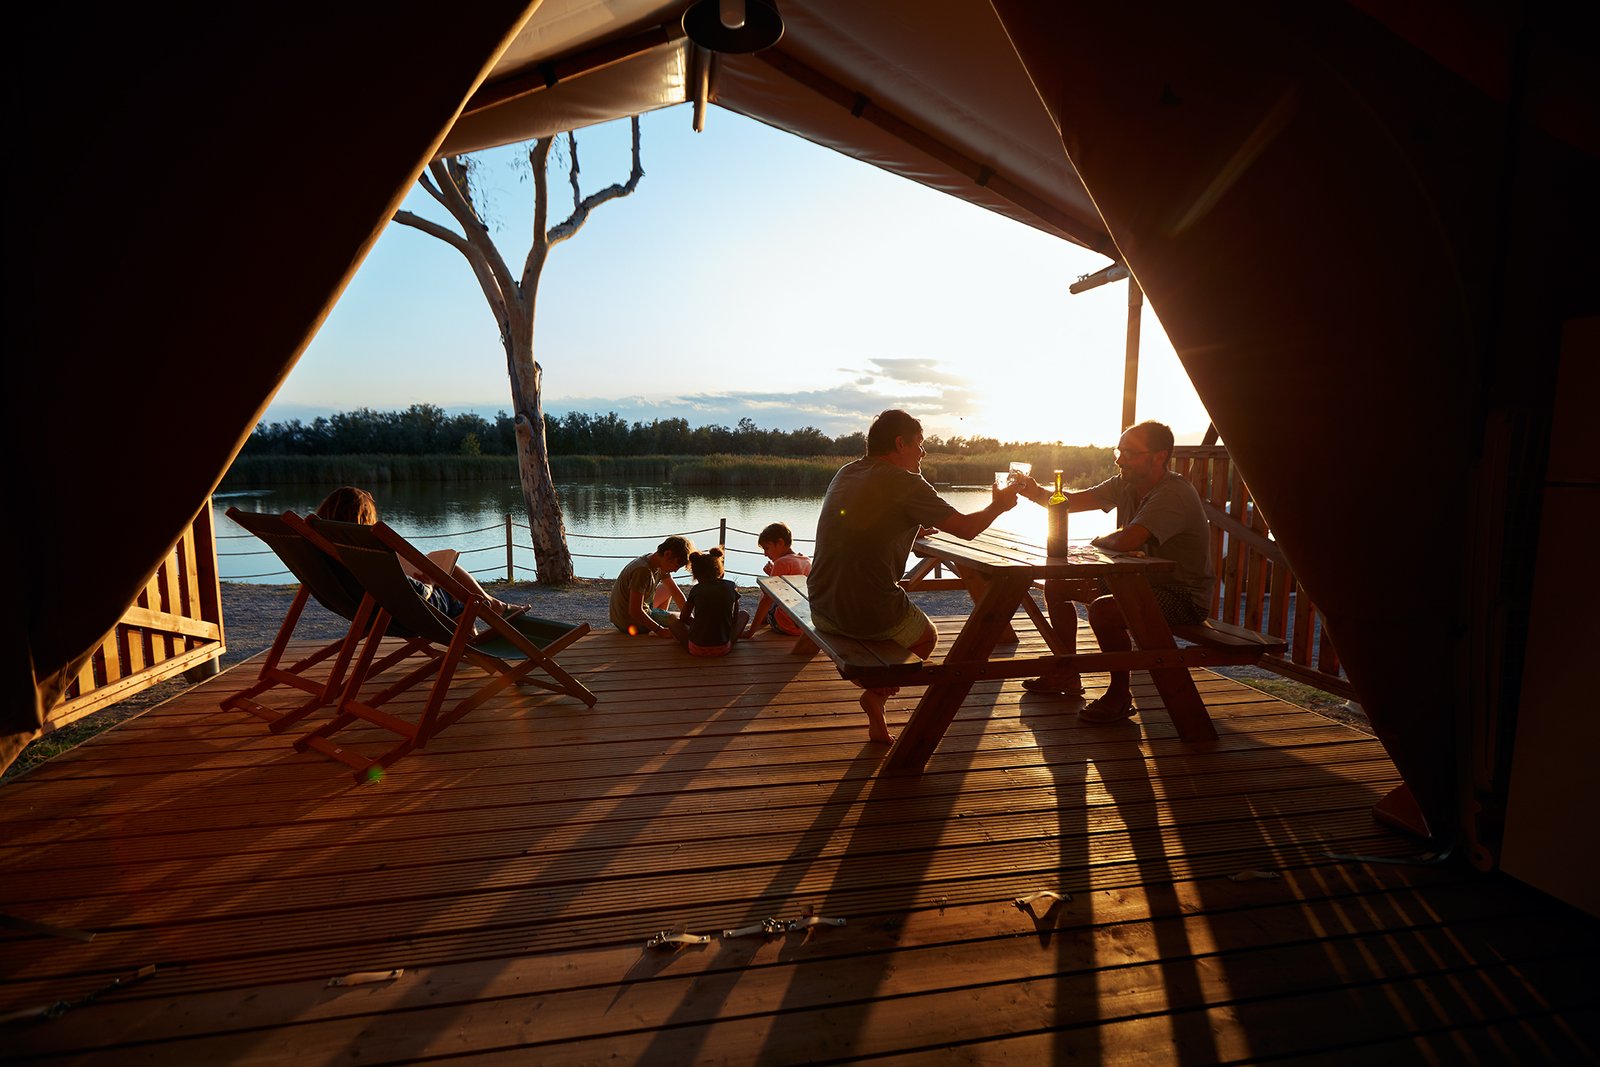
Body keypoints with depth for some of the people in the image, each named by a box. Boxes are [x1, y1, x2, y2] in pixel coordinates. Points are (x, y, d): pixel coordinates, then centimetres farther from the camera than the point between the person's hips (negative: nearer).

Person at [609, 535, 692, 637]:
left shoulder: (659, 565, -3)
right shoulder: (643, 570, -30)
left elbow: (676, 592, 5)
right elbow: (635, 612, -30)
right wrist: (660, 630, -24)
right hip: (631, 623, -8)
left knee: (667, 589, 21)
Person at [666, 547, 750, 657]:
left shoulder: (696, 589, 0)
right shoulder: (731, 587, 1)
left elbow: (683, 619, 11)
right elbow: (735, 618, 10)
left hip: (697, 649, 0)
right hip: (723, 649, 1)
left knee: (671, 620, 24)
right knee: (743, 615, 24)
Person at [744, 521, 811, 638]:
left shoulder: (782, 562, -16)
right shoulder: (807, 561, 7)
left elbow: (767, 600, -18)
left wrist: (751, 631, -15)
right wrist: (773, 574, 11)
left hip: (787, 627, -7)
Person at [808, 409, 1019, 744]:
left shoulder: (845, 473, 11)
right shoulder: (903, 482, -11)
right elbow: (966, 528, -8)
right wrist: (997, 505, 11)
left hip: (822, 609, 7)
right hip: (870, 614, -7)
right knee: (928, 634, 25)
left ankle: (877, 724, 32)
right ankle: (877, 692, 18)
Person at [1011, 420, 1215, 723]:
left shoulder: (1174, 495, -26)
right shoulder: (1127, 484, 3)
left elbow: (1126, 541, -39)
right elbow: (1074, 500, 0)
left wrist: (1098, 541, -15)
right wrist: (1037, 492, -20)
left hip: (1184, 596, -9)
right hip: (1142, 580, 10)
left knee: (1103, 609, -35)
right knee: (1056, 585, 8)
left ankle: (1120, 696, -11)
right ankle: (1066, 675, 20)